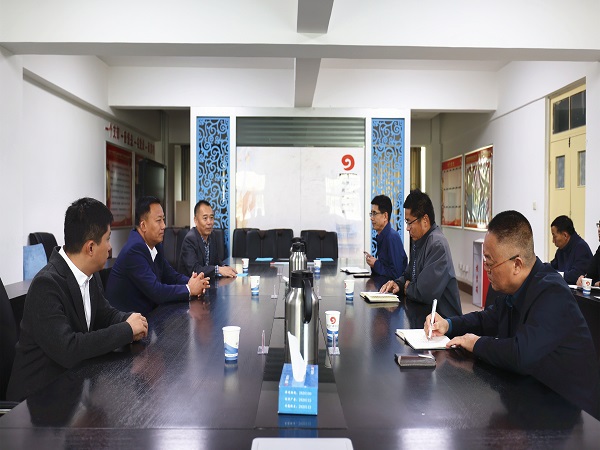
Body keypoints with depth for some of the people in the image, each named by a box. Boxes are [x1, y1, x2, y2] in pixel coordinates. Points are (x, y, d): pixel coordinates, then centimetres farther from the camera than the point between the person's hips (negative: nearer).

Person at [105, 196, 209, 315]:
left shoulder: (155, 244, 3)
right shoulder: (134, 249, -20)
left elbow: (170, 275, 10)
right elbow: (156, 291, -23)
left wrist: (191, 282, -8)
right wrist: (189, 289, -13)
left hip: (147, 312, 7)